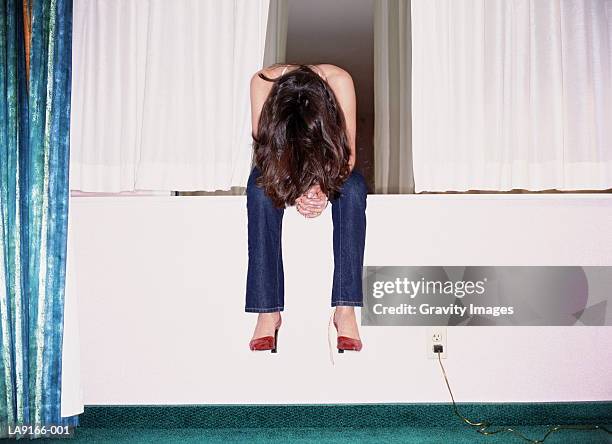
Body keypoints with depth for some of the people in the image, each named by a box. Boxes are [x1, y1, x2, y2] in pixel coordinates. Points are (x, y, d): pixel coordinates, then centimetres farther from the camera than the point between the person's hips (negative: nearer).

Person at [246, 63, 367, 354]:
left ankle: (345, 310, -34)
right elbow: (263, 149, -24)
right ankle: (268, 312, -33)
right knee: (261, 190, -33)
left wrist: (324, 188, -42)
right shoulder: (262, 82, -30)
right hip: (281, 165, 0)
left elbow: (348, 153, -25)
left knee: (352, 189, -33)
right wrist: (296, 191, -39)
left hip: (329, 169, 0)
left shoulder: (338, 80, -31)